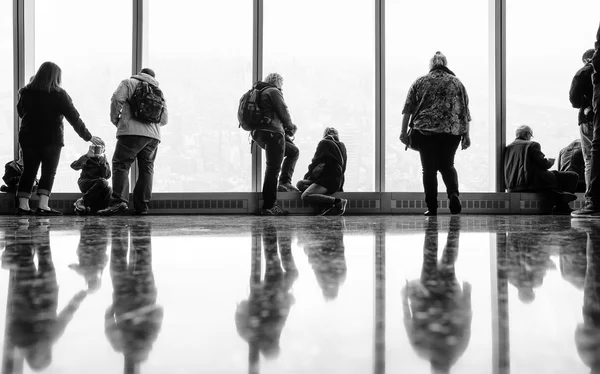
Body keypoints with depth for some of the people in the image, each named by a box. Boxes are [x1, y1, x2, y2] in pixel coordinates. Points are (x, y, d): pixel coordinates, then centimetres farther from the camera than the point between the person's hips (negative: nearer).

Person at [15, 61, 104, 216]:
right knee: (49, 172, 1)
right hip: (51, 139, -4)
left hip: (28, 137, 4)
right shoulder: (59, 94, -7)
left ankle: (23, 206, 8)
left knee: (29, 171, 11)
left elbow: (20, 112, 19)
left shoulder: (26, 92, 6)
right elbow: (74, 117, -7)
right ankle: (43, 206, -8)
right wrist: (88, 137, -1)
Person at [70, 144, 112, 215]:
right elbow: (73, 166, -13)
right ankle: (81, 201, -27)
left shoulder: (104, 160, 13)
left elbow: (107, 176, -3)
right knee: (103, 182, -34)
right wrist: (87, 155, -22)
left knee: (109, 190, -30)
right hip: (85, 183, -3)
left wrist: (102, 161, -12)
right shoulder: (88, 158, 5)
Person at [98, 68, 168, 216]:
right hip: (153, 135, 5)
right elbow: (164, 119, 21)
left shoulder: (129, 83, 11)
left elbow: (116, 100, -4)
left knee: (120, 165, -5)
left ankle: (119, 201, -20)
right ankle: (142, 206, 6)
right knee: (146, 169, 9)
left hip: (132, 132, -5)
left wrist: (115, 120, 10)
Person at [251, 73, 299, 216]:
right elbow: (283, 112, -7)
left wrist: (286, 127, 19)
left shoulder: (259, 93, 26)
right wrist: (290, 127, 11)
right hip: (272, 133, -10)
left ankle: (284, 182, 13)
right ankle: (269, 207, -9)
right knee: (273, 169, -9)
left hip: (259, 134, 10)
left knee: (293, 151, 22)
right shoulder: (273, 91, -2)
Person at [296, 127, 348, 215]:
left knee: (305, 196, -22)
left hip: (328, 180, -9)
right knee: (300, 184, 8)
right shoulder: (342, 146, 20)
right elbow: (343, 168, 23)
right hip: (338, 181, 9)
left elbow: (316, 163, 1)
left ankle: (338, 201, -22)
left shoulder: (324, 143, 0)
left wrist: (307, 176, 17)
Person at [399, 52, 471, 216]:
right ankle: (453, 194, -9)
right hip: (452, 131, 1)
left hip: (425, 131, -1)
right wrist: (466, 135, 10)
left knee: (429, 169, 6)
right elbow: (465, 111, 8)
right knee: (447, 165, 17)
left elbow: (408, 109, 2)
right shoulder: (456, 82, 11)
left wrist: (404, 132, 4)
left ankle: (432, 208, 3)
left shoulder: (420, 82, 8)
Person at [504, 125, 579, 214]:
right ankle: (561, 206, 5)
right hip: (533, 182, -7)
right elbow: (543, 164, -10)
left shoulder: (507, 147, 15)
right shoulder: (532, 145, -3)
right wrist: (550, 162, 12)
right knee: (572, 176, 3)